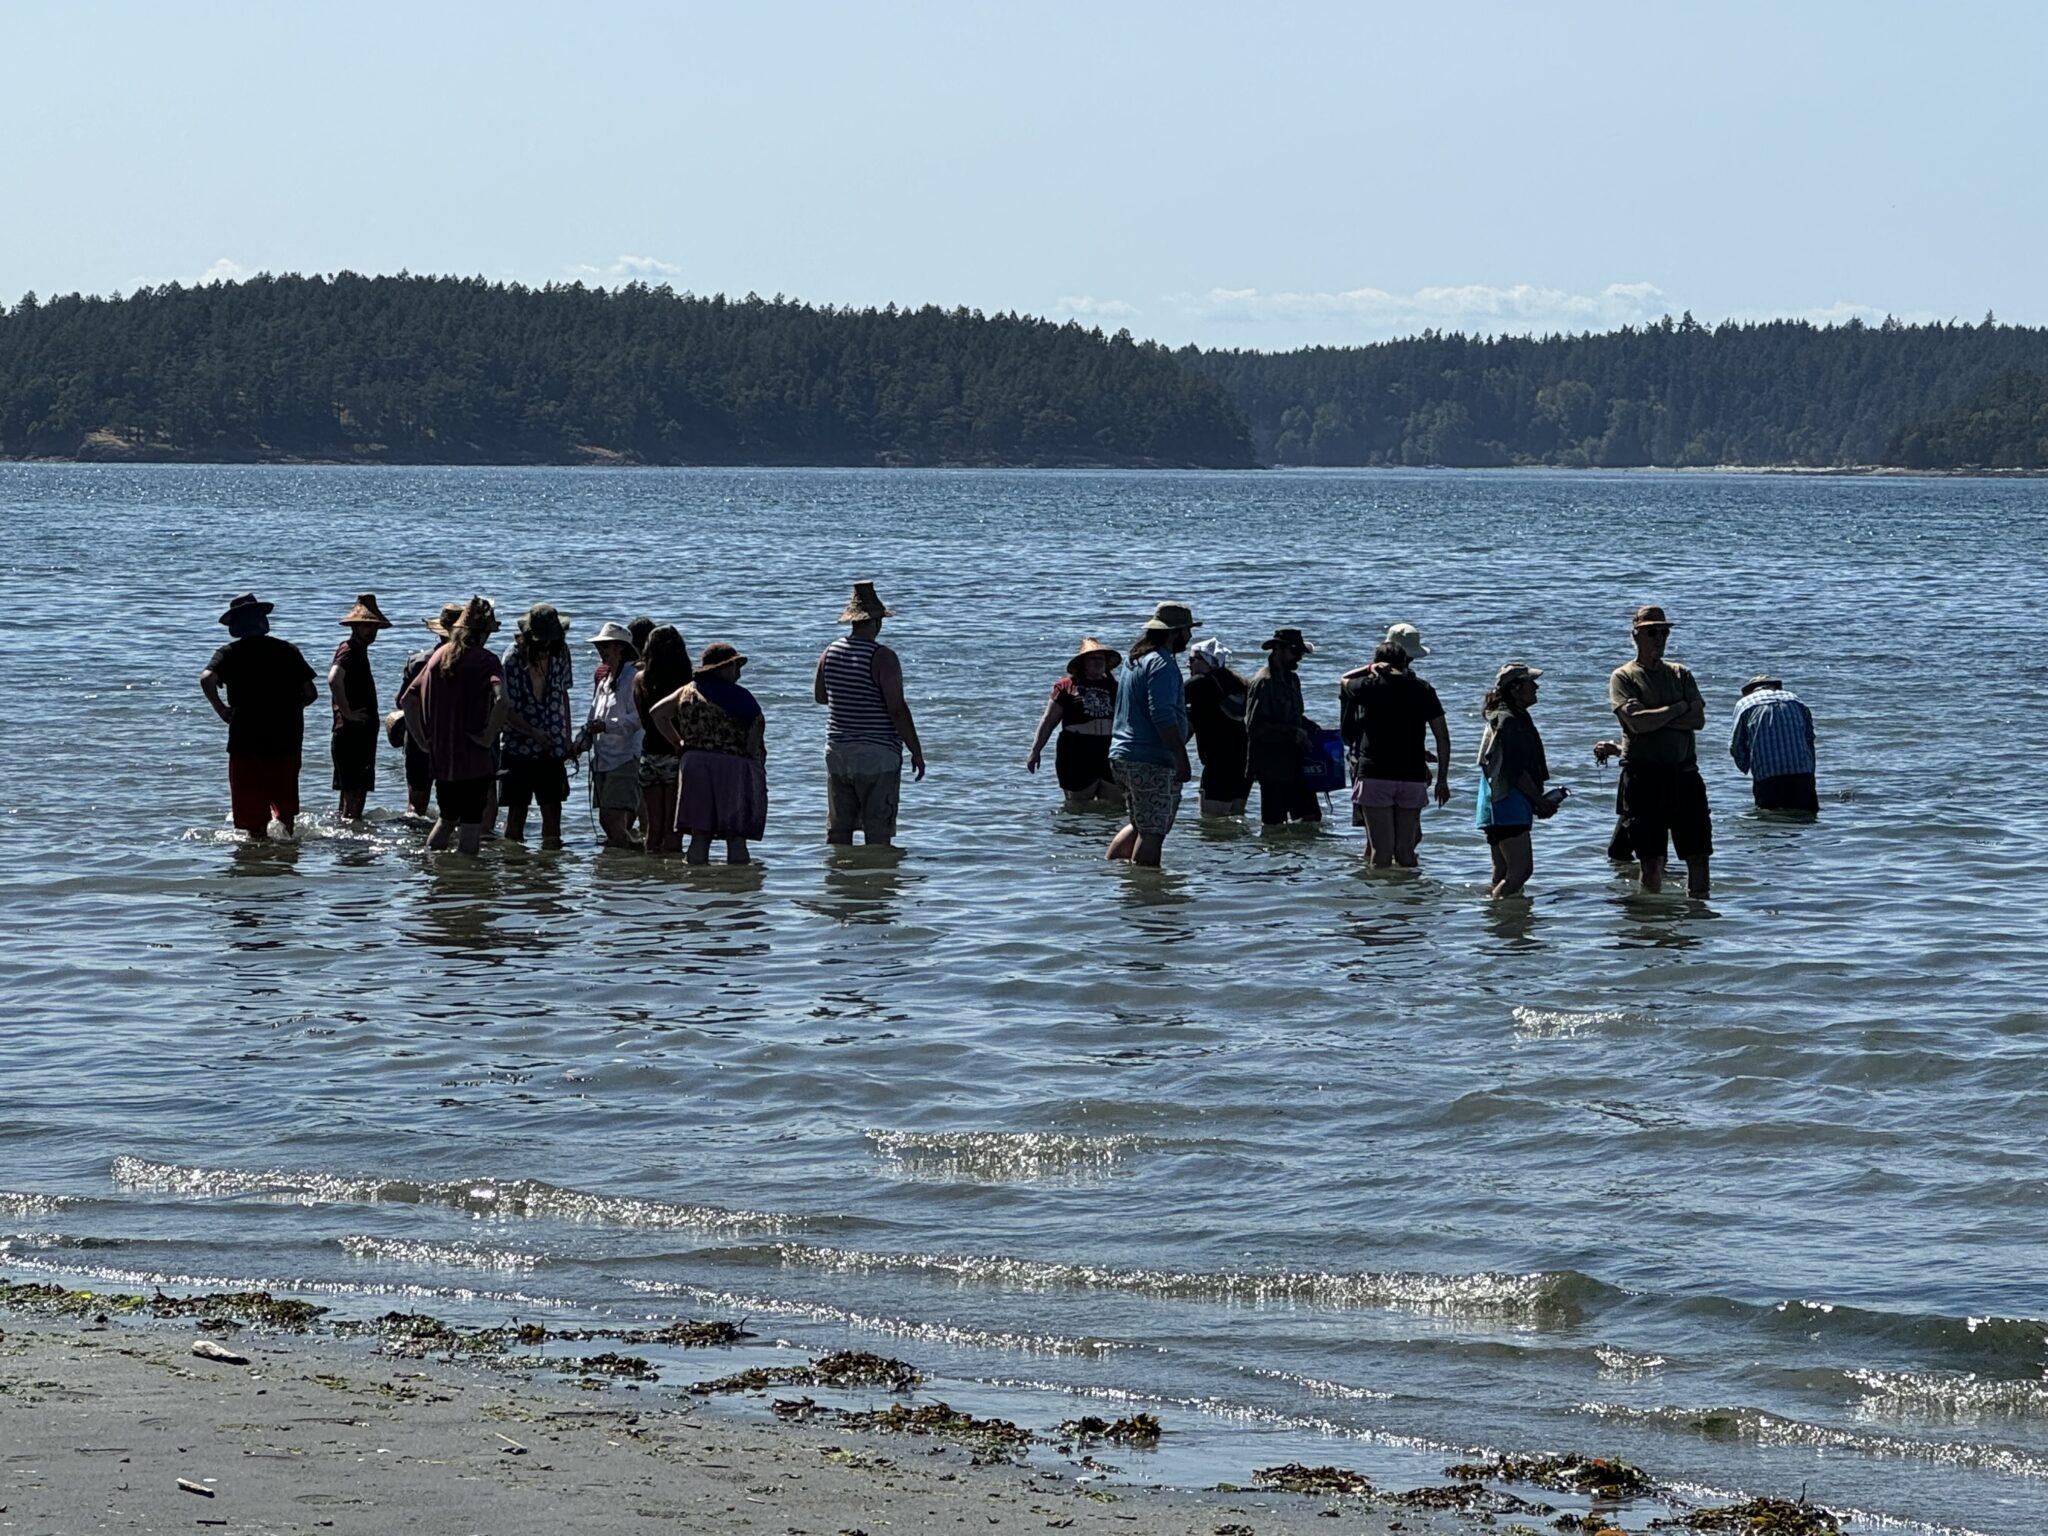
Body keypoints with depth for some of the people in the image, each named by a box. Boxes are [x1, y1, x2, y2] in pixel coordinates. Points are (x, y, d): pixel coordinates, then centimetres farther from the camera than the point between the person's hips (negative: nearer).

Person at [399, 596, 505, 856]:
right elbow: (501, 700, -28)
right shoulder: (485, 660, -11)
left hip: (440, 756, 6)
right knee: (471, 823, 2)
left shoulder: (439, 656, 7)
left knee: (446, 818, 21)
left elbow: (407, 699, 8)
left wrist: (422, 739, 11)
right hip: (474, 757, -6)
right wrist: (489, 736, -16)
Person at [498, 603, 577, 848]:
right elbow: (504, 709, -11)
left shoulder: (560, 653, 4)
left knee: (552, 809, -1)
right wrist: (533, 732, -21)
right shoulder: (513, 657, -10)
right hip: (519, 747, -4)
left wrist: (569, 738, 15)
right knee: (517, 810, 0)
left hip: (553, 748, 4)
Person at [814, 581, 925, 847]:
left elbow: (819, 695, 20)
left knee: (837, 829, 10)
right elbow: (897, 709, -16)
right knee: (878, 833, -4)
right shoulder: (882, 657, -14)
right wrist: (916, 752, -8)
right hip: (877, 754, -6)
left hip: (837, 751, 6)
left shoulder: (830, 653, 4)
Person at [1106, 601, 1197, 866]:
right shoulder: (1162, 664, -14)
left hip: (1121, 755, 10)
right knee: (1153, 832, -6)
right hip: (1152, 762, -10)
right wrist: (1182, 758, -21)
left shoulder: (1135, 660, 17)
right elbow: (1163, 716, -23)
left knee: (1138, 825, 19)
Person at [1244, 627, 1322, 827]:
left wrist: (1311, 728, 7)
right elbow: (1255, 728, -20)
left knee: (1311, 816, 6)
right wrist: (1293, 734, -21)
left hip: (1294, 764, 9)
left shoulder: (1292, 679, 15)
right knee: (1274, 824, -3)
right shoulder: (1263, 683, -14)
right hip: (1272, 767, -9)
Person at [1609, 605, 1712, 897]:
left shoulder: (1680, 674, 14)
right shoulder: (1623, 677, 1)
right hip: (1644, 775, -4)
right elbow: (1637, 721, -14)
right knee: (1651, 859, -2)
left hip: (1684, 773, 4)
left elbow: (1698, 719, 0)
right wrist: (1678, 709, -4)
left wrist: (1655, 717, -9)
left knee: (1698, 854, 2)